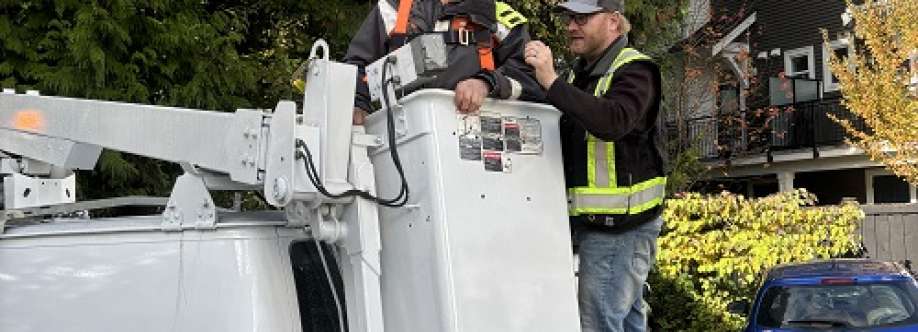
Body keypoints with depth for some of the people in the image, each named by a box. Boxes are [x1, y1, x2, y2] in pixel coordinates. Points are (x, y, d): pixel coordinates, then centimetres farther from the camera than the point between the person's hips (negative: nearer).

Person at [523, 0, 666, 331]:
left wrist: (551, 81, -35)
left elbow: (614, 121, -32)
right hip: (591, 220, 9)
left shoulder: (634, 70, -12)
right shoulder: (579, 72, 16)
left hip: (619, 226, -9)